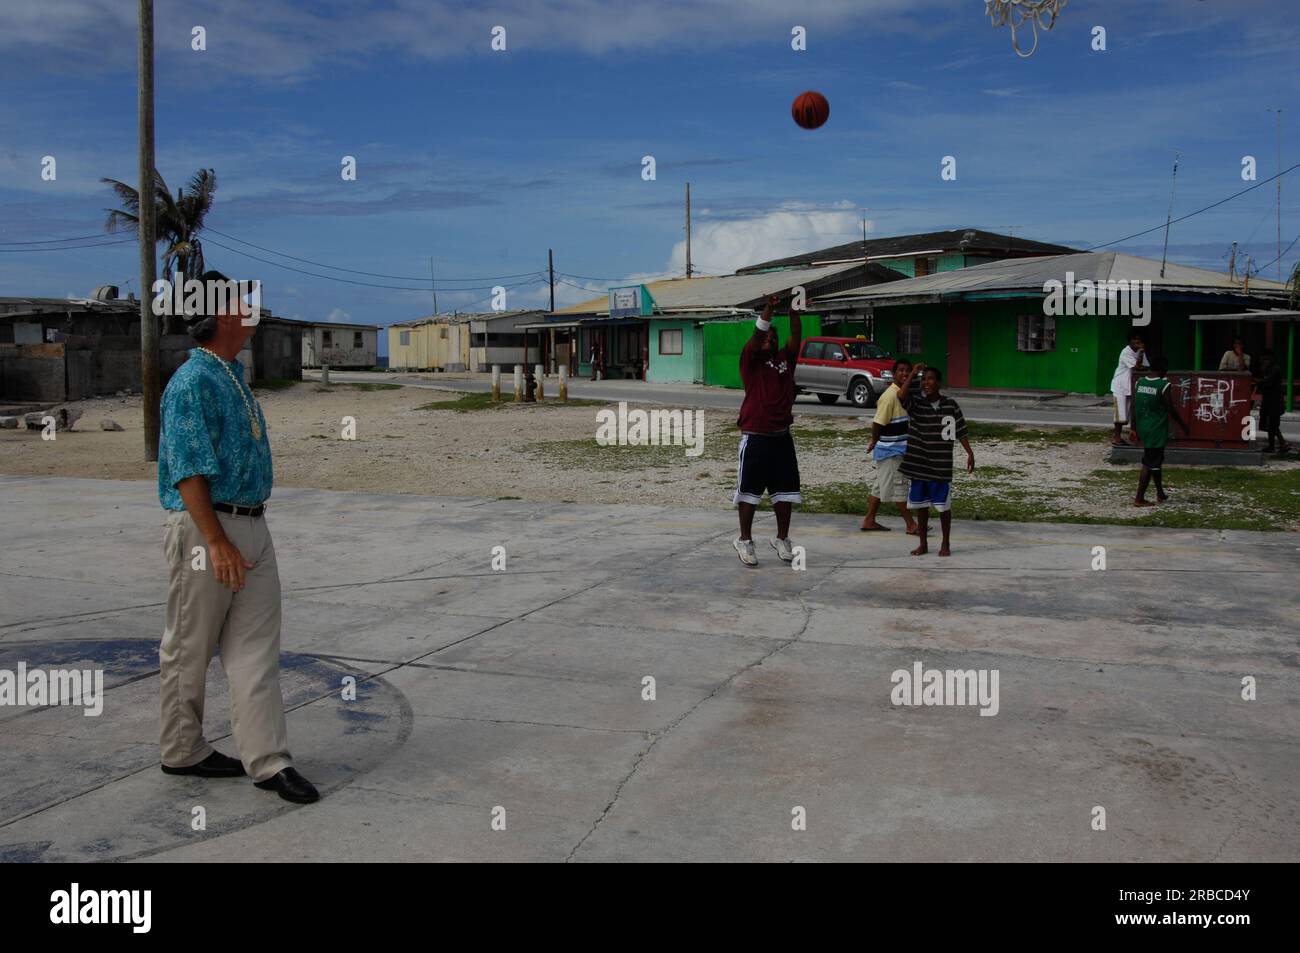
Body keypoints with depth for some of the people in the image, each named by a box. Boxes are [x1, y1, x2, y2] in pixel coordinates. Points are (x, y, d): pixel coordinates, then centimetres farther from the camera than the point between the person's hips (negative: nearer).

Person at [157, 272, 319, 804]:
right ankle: (182, 752, 21)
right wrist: (217, 542, -22)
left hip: (251, 526, 9)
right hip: (205, 527, -9)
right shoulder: (191, 383, -13)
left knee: (256, 647, 4)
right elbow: (188, 470, -19)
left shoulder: (235, 377, 16)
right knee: (189, 647, 7)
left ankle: (267, 760, 5)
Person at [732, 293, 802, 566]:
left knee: (785, 491, 10)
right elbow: (757, 336, -16)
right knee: (749, 491, 2)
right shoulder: (751, 360, -1)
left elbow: (796, 336, -1)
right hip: (755, 437, -5)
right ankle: (744, 540, 13)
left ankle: (782, 539, 23)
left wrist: (793, 310, -12)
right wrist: (769, 308, -25)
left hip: (782, 436, 5)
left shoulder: (785, 359, 11)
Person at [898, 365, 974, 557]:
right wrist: (913, 374, -18)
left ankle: (945, 545, 19)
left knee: (943, 505, 6)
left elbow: (960, 432, 3)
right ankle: (923, 544, 22)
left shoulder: (950, 405, -3)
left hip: (942, 465, -1)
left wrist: (970, 453, -1)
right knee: (921, 505, 10)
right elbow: (901, 396, -25)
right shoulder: (915, 402, -3)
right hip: (919, 464, 1)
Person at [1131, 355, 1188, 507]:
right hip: (1157, 431, -7)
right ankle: (1139, 498, 0)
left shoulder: (1139, 382, 2)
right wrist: (1183, 425, 2)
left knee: (1155, 461, 20)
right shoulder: (1164, 385, -15)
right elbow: (1171, 410, -12)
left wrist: (1134, 428, 14)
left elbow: (1134, 407, 6)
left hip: (1143, 429, 7)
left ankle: (1160, 493, 31)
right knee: (1150, 464, -1)